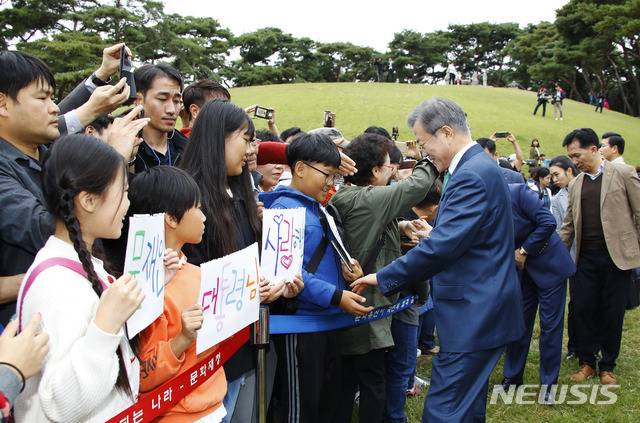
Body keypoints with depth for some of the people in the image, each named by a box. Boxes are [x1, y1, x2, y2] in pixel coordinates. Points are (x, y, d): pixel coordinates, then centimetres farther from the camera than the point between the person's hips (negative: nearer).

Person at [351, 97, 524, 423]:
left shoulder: (472, 175, -20)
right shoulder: (476, 167, 13)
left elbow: (441, 247, -25)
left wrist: (383, 278, -17)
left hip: (474, 314, -11)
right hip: (480, 310, 11)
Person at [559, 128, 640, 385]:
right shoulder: (575, 184, 12)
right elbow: (568, 225, 14)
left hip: (617, 255, -4)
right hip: (586, 257, 4)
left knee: (612, 314, 5)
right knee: (584, 311, 5)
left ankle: (607, 366, 20)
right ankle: (587, 362, 20)